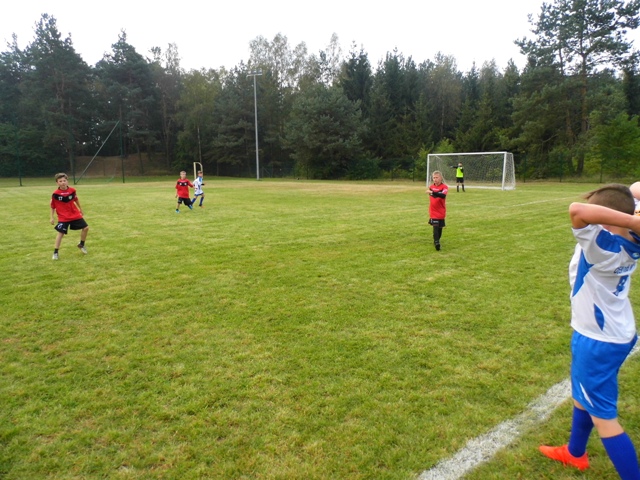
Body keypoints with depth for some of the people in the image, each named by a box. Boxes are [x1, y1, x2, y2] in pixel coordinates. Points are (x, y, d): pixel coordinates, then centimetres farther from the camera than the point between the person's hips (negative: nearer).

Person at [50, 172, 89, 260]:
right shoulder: (55, 194, -14)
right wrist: (52, 217, -4)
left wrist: (80, 209, 22)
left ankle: (81, 245, 27)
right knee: (60, 233, -8)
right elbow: (52, 206, -4)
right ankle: (55, 252, 3)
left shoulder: (72, 190, -6)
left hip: (75, 215, 4)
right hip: (63, 218, -3)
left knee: (86, 228, 4)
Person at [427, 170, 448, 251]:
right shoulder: (431, 187, 2)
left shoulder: (444, 187, -14)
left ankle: (436, 241, 30)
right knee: (435, 227, -10)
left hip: (441, 212, -1)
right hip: (433, 212, 2)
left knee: (440, 227, 12)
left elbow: (443, 195, -35)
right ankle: (436, 242, -14)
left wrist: (432, 192, -45)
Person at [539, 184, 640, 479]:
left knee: (602, 416, 5)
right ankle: (574, 453, 48)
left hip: (598, 341, -10)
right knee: (582, 396, 27)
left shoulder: (601, 245, -29)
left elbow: (577, 210, -44)